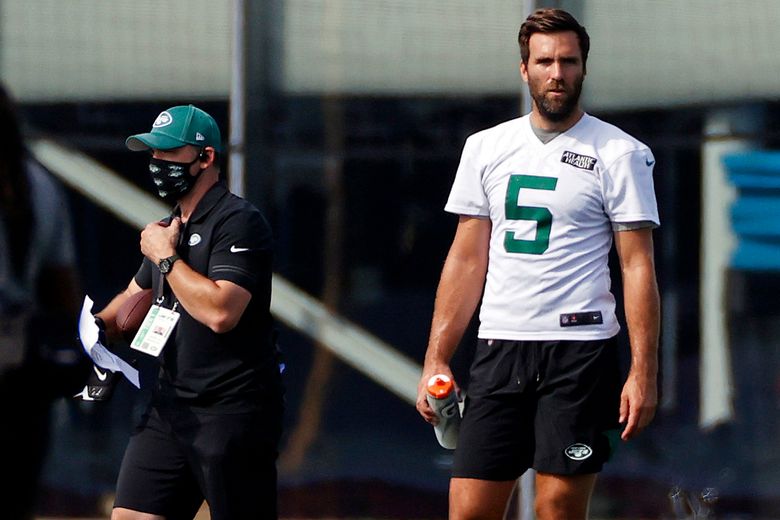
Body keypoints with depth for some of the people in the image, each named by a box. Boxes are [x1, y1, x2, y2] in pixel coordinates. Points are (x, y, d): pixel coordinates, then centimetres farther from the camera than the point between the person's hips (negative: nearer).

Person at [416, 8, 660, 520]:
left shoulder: (619, 155, 0)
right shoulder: (486, 147, 12)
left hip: (580, 350, -4)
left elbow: (638, 265, -3)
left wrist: (643, 372, -10)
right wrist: (436, 359, 9)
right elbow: (467, 259, 15)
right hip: (499, 347, 4)